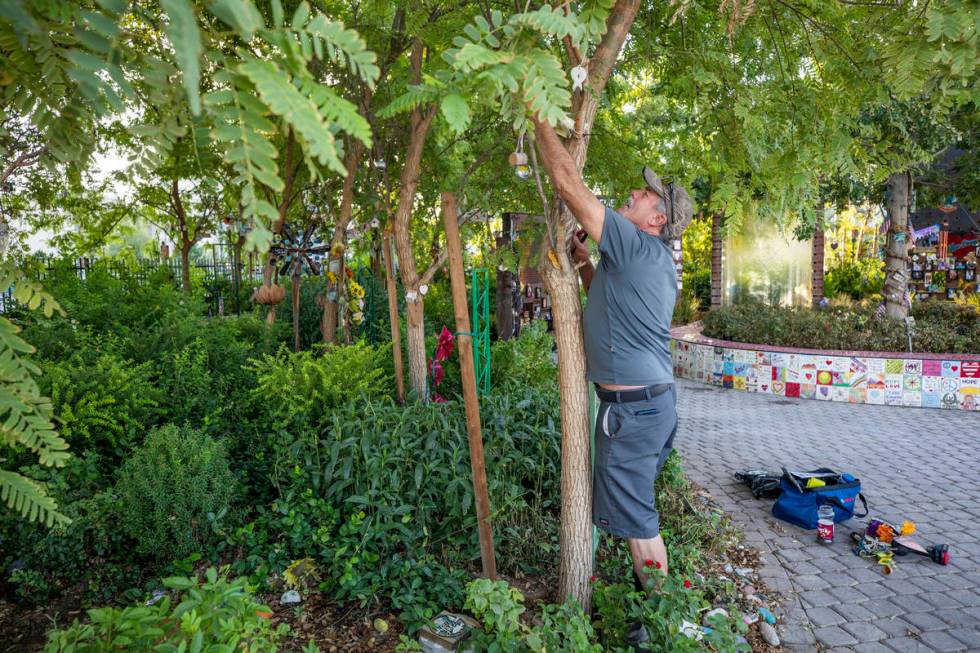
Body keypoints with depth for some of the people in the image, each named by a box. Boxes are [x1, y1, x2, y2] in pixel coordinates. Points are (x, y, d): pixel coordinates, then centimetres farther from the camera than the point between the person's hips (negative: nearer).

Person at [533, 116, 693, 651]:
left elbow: (569, 185, -18)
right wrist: (585, 266, 12)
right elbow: (609, 298, 27)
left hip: (633, 405, -10)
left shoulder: (636, 245, -17)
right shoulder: (654, 261, 12)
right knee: (635, 510, 23)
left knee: (634, 516, 4)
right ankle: (647, 592, 39)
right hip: (651, 398, 10)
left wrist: (541, 122, -8)